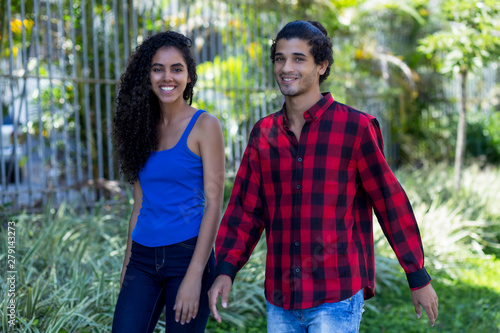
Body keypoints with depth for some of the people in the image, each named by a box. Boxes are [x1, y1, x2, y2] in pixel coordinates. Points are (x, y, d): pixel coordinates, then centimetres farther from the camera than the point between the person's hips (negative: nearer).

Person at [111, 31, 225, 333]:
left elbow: (213, 205, -10)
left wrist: (195, 276, -16)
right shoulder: (144, 127, 10)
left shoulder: (204, 126, -5)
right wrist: (127, 266, 13)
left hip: (187, 254, -4)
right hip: (143, 258, 5)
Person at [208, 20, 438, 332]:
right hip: (280, 301, 5)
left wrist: (419, 278, 1)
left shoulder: (354, 127, -5)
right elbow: (246, 208, 9)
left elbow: (391, 202, -2)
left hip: (336, 300, -4)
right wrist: (225, 270, -4)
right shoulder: (264, 133, 8)